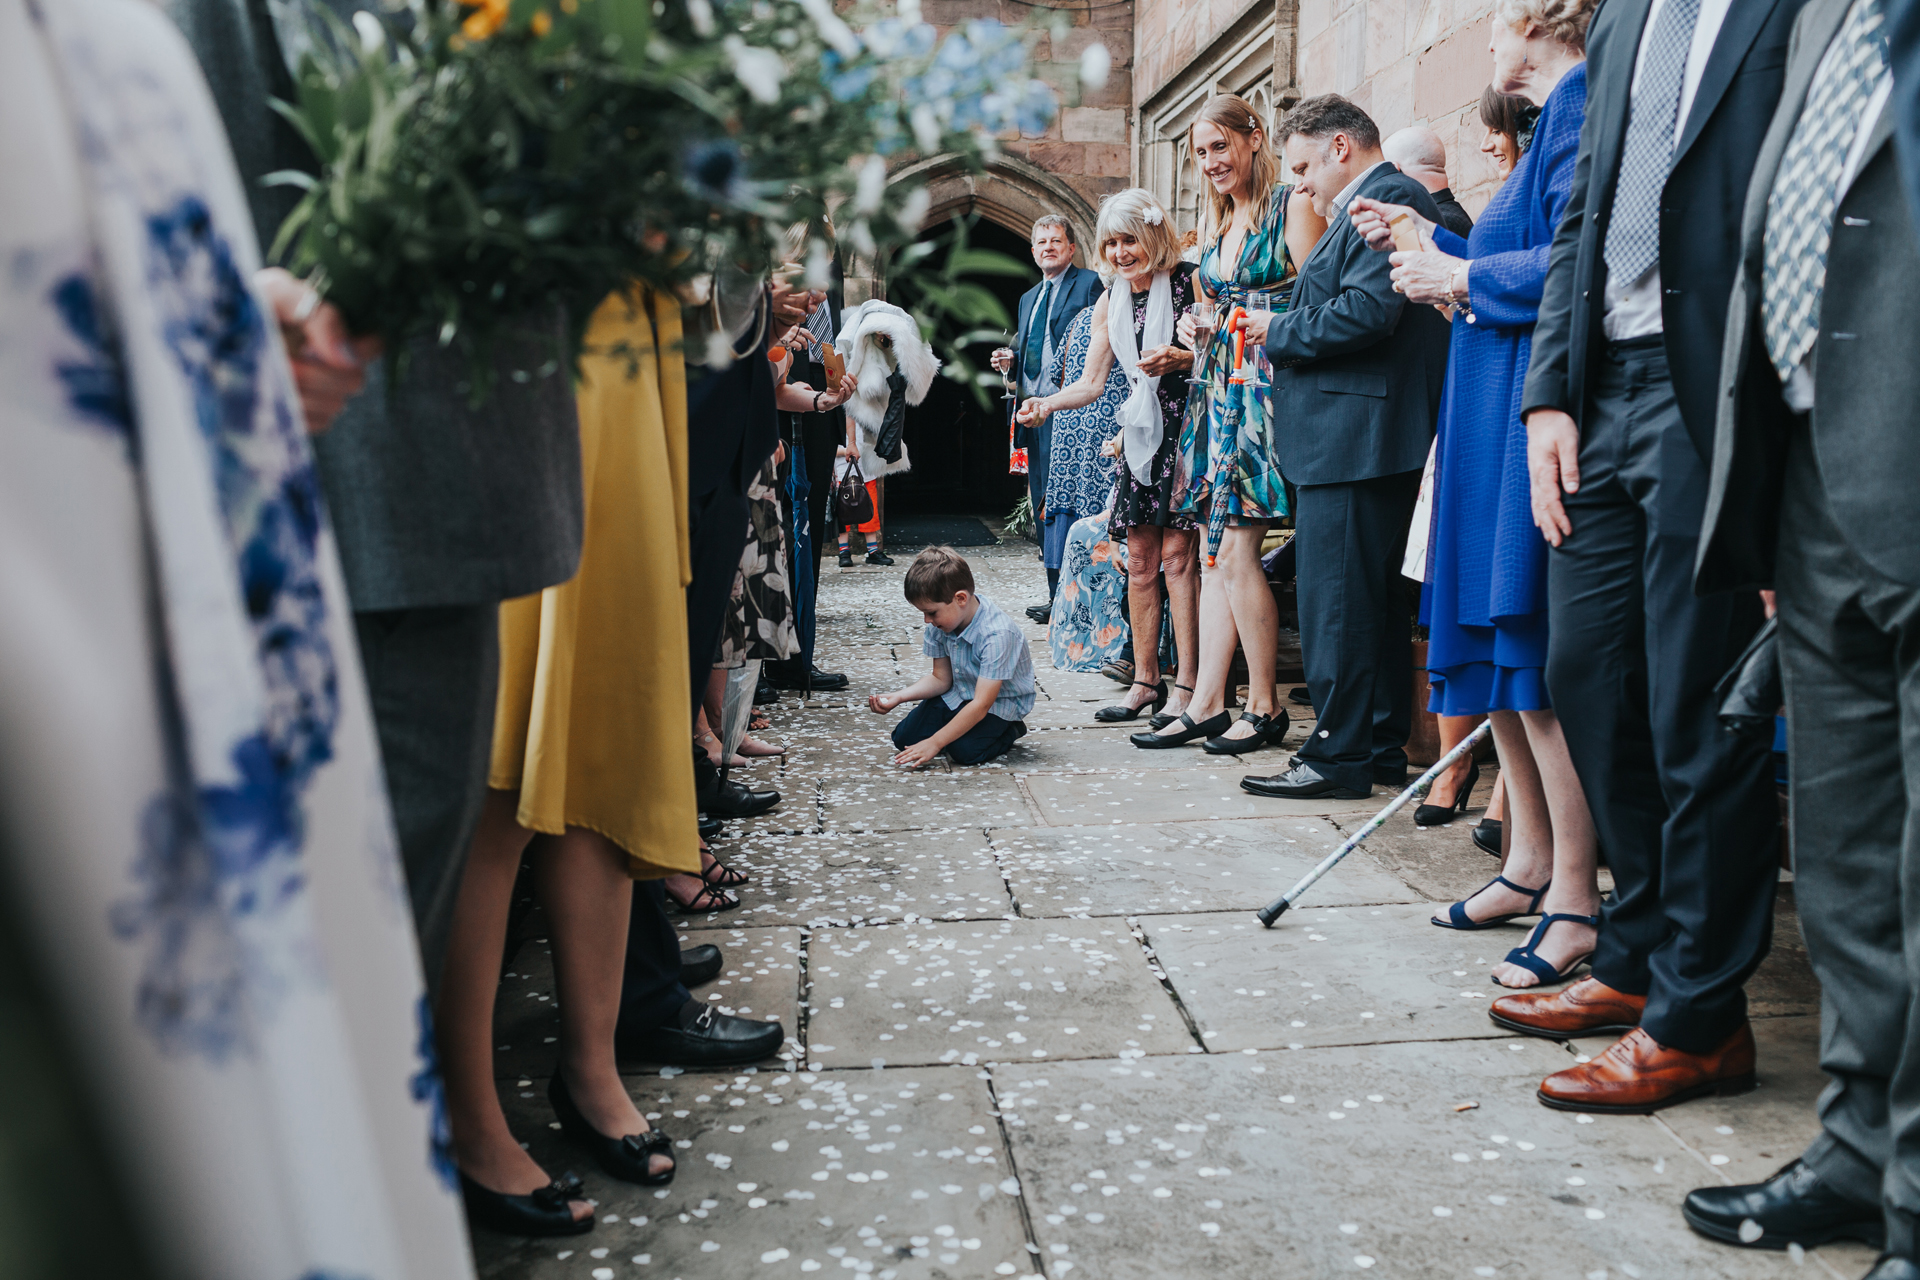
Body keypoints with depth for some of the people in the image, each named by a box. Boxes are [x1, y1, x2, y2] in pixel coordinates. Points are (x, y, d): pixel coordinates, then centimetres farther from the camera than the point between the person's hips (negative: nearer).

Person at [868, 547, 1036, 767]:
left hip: (999, 702, -6)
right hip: (958, 694, 6)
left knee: (965, 750, -29)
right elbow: (941, 679, 0)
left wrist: (934, 743, -33)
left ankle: (1010, 731, 0)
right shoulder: (939, 624, -12)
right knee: (903, 739, -7)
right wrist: (898, 697, -18)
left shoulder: (997, 634, -34)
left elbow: (981, 705, -33)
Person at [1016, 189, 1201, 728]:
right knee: (1140, 559, 5)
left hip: (1188, 428, -6)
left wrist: (1183, 359, -23)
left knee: (1178, 553, -10)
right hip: (1140, 433, 6)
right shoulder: (1110, 302, 12)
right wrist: (1045, 403, -5)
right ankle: (1146, 681, 12)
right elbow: (1091, 384, 12)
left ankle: (1187, 681, -5)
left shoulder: (1189, 282, -5)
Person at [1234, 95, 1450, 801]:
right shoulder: (1381, 202, 23)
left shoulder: (1386, 199, -10)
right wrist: (1288, 329, 9)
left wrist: (1279, 331, -10)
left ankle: (1339, 755, -1)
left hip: (1353, 440, -11)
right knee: (1375, 597, 13)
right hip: (1363, 439, 11)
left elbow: (1366, 311, -22)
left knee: (1335, 600, -7)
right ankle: (1382, 747, 21)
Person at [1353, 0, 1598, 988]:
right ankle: (1530, 866, 23)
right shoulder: (1555, 117, 20)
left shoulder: (1581, 101, -10)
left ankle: (1575, 900, 2)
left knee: (1536, 654, -7)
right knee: (1500, 644, 13)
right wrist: (1419, 242, 26)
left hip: (1534, 422, -10)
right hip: (1496, 424, 10)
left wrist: (1461, 278, -11)